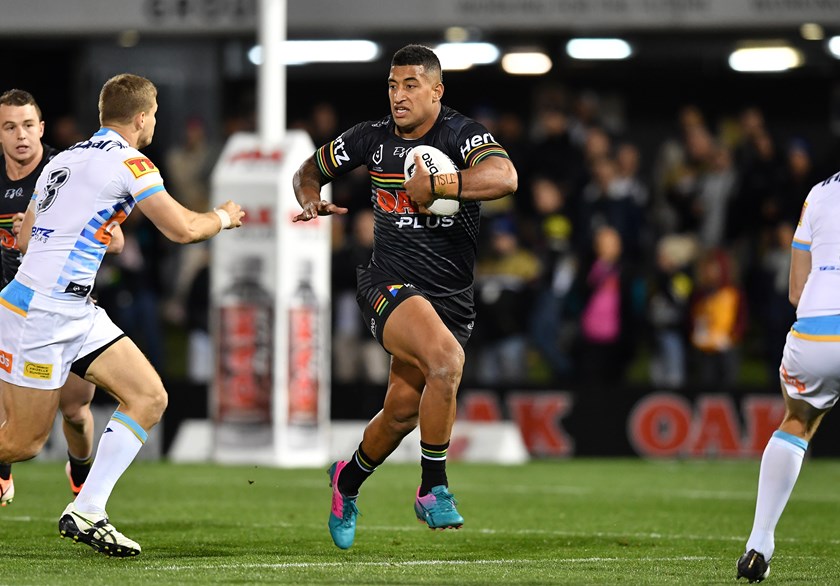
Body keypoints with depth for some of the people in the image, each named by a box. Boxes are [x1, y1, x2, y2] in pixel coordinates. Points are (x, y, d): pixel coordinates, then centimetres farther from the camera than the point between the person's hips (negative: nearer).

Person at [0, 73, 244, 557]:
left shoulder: (64, 159, 16)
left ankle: (87, 513, 0)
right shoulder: (127, 162, -10)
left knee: (150, 398, 2)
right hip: (40, 313, -9)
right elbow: (182, 229, -12)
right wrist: (223, 217, 9)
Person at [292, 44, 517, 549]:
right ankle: (433, 488, -17)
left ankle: (349, 479, 41)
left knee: (402, 412, 9)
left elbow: (504, 177, -30)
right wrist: (312, 200, -3)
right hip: (389, 283, -1)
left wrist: (434, 187, -35)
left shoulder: (461, 135, -9)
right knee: (446, 358, -31)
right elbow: (310, 172, 19)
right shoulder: (372, 138, 2)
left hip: (451, 295, 1)